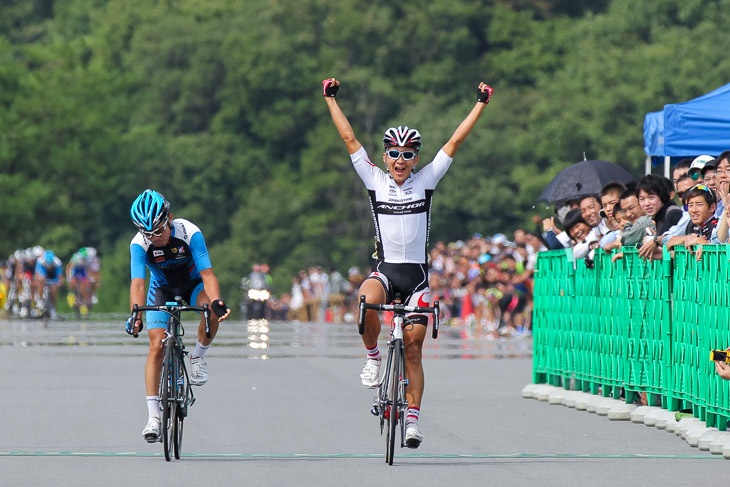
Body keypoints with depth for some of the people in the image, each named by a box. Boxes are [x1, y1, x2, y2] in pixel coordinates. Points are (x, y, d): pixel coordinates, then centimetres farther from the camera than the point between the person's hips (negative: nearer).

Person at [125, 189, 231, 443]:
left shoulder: (190, 233, -31)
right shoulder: (139, 244, -27)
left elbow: (207, 273, -34)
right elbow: (137, 282, -34)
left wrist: (216, 301, -52)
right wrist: (135, 314, -51)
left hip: (193, 284, -1)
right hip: (162, 289, 1)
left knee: (212, 311, -35)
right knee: (156, 347, -14)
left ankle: (198, 356, -8)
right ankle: (153, 416, -11)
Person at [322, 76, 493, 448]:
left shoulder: (426, 180, 3)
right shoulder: (374, 180, 3)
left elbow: (455, 142, 2)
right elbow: (349, 139, 4)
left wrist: (481, 104, 1)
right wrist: (331, 100, 4)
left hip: (417, 273, 1)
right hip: (384, 268, 0)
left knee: (413, 349, 0)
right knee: (367, 301, -35)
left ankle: (413, 420, 8)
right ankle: (373, 358, -10)